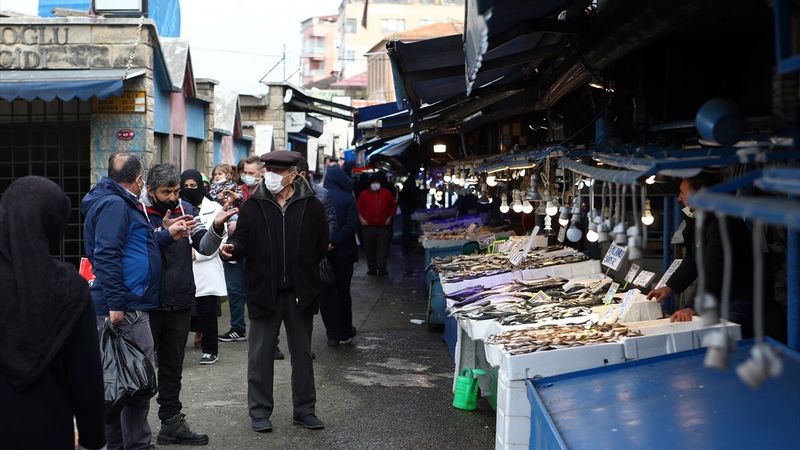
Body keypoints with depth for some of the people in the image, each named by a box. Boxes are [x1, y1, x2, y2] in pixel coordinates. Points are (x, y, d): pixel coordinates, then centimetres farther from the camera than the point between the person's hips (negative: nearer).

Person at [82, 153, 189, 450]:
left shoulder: (121, 203, 20)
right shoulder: (114, 204, -13)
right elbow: (107, 256, -21)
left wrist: (167, 235, 24)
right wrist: (115, 304, -23)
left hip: (128, 305, 11)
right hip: (125, 308, -11)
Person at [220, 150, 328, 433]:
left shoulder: (311, 206, -1)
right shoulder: (253, 205, 0)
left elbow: (321, 246, 4)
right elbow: (242, 240, 0)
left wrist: (302, 270, 0)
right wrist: (232, 248, -21)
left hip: (300, 292, 1)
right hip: (264, 291, 0)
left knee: (302, 353, 12)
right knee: (260, 354, 6)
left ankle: (304, 410, 24)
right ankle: (260, 412, 17)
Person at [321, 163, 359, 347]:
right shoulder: (347, 198, -7)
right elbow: (352, 223, -17)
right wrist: (335, 242, -16)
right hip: (343, 252, -1)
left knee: (326, 293, 8)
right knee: (343, 292, 12)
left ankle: (332, 334, 7)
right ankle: (345, 333, 19)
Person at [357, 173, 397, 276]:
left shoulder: (386, 193, 6)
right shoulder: (364, 194, 5)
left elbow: (394, 206, 16)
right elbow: (359, 208, 13)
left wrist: (390, 217, 8)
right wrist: (361, 218, 2)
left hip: (383, 226, -1)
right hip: (368, 226, 1)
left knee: (383, 249, -6)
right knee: (370, 249, 4)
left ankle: (382, 269, -5)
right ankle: (372, 268, 12)